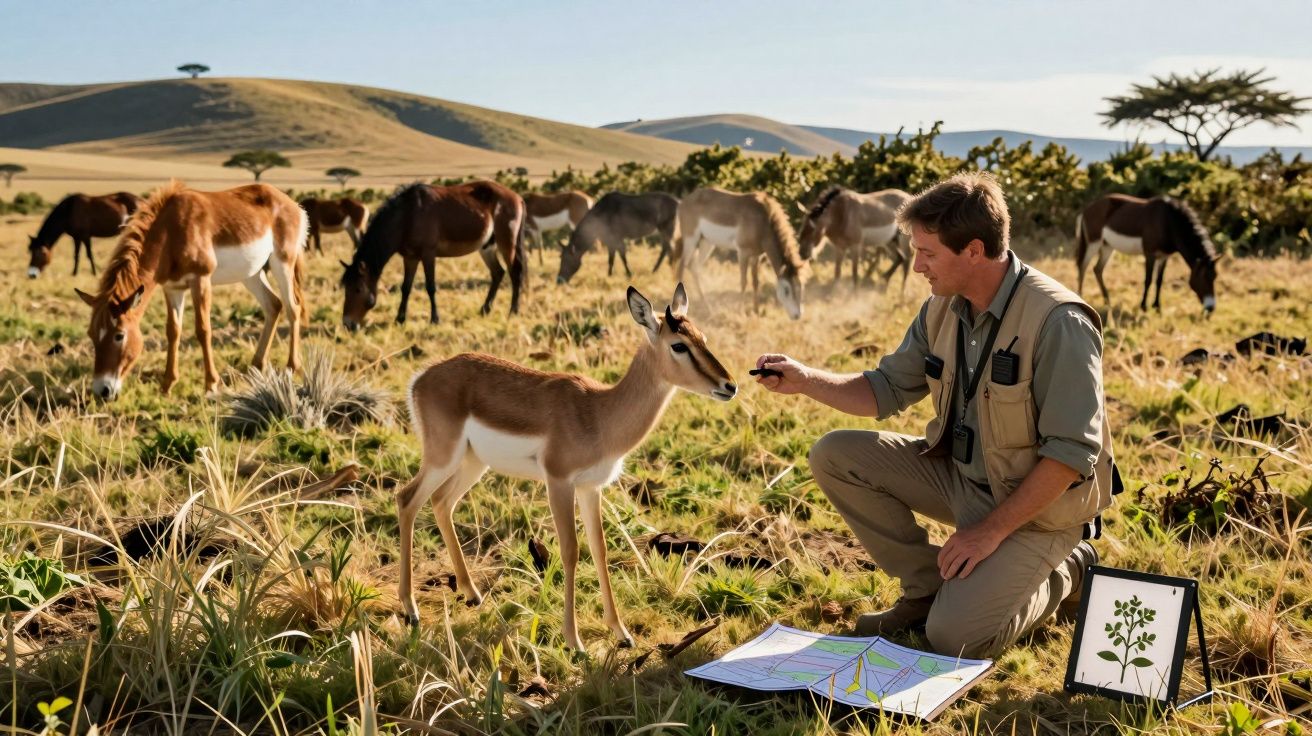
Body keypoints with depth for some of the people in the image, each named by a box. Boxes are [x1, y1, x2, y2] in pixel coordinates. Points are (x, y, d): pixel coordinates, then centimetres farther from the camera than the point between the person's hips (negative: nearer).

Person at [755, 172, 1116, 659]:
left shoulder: (1058, 322, -25)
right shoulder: (943, 308, -2)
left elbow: (1072, 452, -25)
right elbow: (887, 390, 7)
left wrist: (992, 530, -23)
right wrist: (806, 380, -9)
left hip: (1038, 504, -7)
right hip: (959, 473, 7)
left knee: (954, 638, -19)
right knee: (835, 456, -7)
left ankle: (1065, 574, 10)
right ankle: (927, 589, 7)